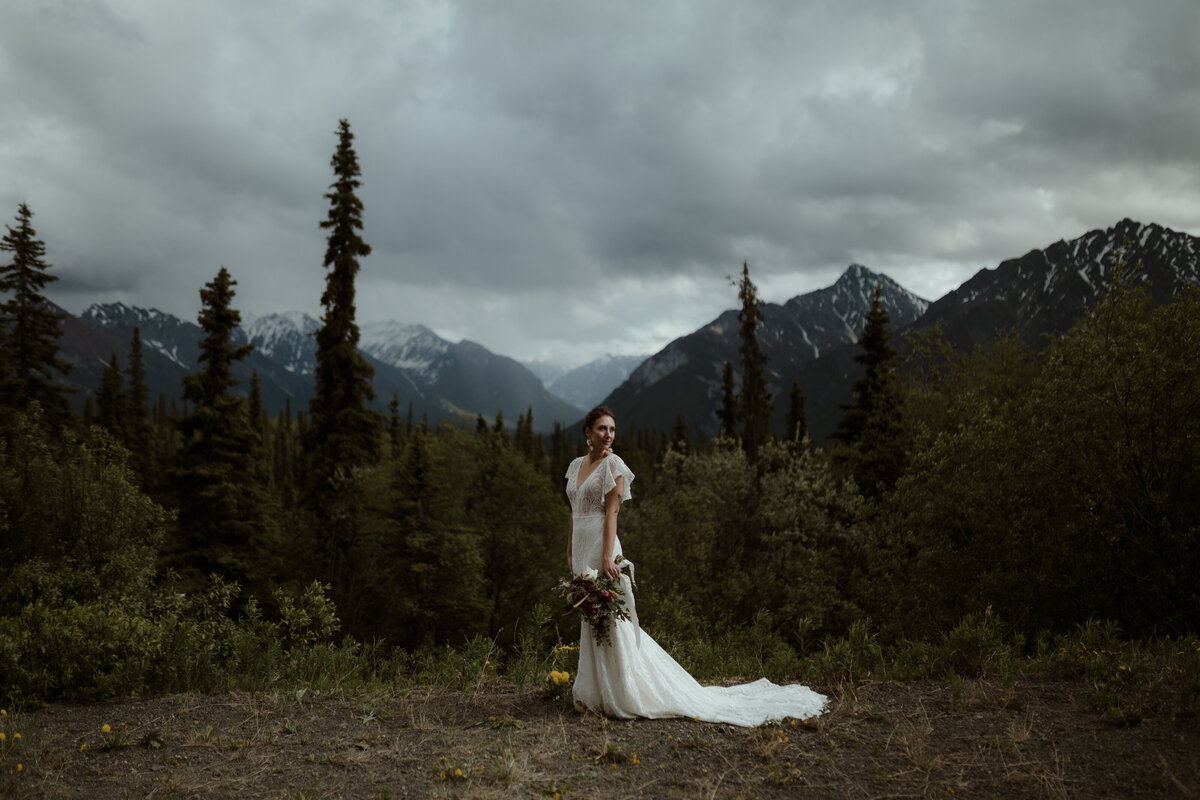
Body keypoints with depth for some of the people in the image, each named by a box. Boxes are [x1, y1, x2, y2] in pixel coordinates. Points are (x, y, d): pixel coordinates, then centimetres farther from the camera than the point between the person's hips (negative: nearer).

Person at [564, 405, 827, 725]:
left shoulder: (613, 465, -7)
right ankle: (595, 690, 20)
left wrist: (607, 556, -21)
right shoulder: (576, 466, 14)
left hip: (600, 545, -7)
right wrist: (569, 552, 15)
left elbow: (611, 512, -14)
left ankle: (621, 693, 5)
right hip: (580, 547, 7)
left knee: (607, 621, -4)